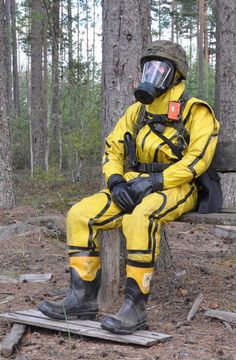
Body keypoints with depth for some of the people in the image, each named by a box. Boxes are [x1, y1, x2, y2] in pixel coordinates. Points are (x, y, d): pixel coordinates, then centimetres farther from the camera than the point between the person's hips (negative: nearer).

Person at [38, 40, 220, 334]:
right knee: (80, 215, -15)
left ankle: (135, 305, -32)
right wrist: (116, 180, -7)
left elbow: (198, 158, -16)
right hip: (135, 188, 6)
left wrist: (155, 181, -23)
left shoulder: (195, 111, -3)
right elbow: (113, 149, 13)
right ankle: (83, 298, -13)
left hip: (175, 189, -6)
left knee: (140, 218, -39)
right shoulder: (137, 110, 15)